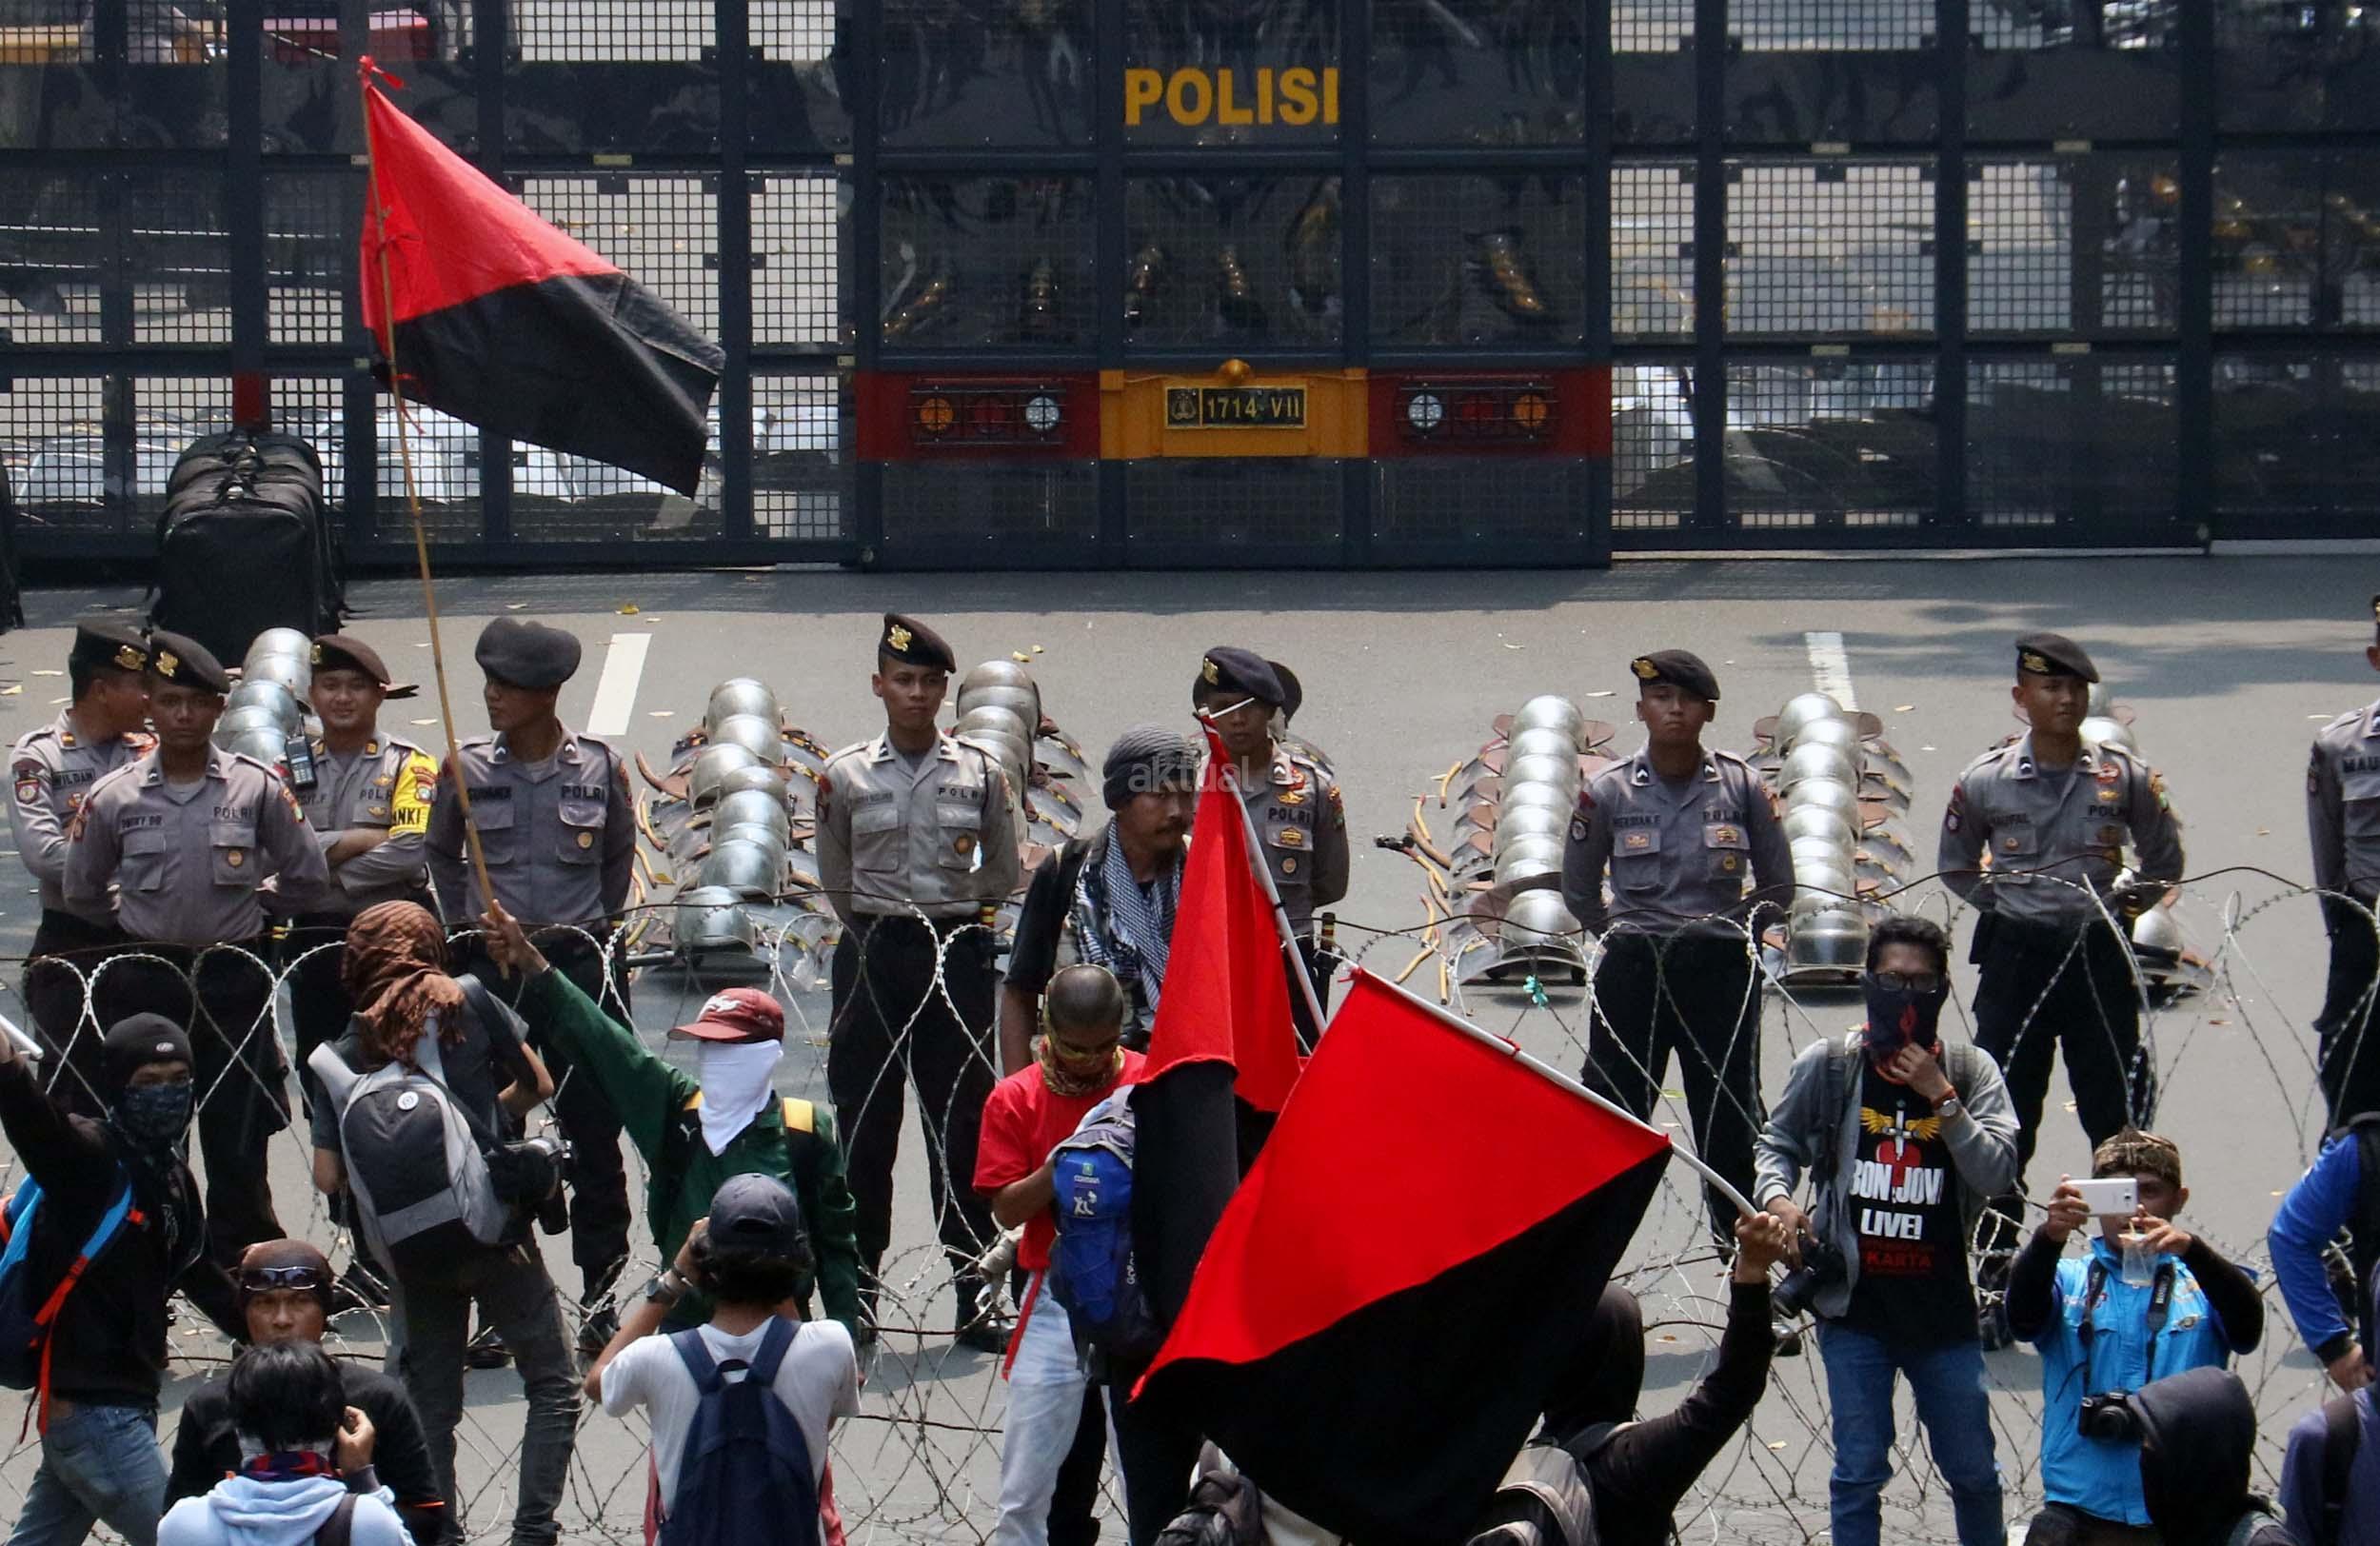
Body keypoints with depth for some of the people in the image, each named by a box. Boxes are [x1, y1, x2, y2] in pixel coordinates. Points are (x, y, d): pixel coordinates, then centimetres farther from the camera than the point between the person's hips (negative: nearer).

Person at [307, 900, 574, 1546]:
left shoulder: (344, 1055, 2)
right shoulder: (472, 1005, -3)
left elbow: (328, 1177, -2)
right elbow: (537, 1085, 8)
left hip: (414, 1251, 2)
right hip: (497, 1233, -2)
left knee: (430, 1406, 12)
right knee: (552, 1385, 7)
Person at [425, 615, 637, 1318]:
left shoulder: (599, 767, -3)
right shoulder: (466, 768, -2)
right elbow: (441, 855, 15)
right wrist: (469, 929, 11)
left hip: (581, 963, -1)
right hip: (493, 964, 1)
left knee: (594, 1135, 2)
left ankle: (603, 1299, 11)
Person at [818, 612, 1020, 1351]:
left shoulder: (980, 774, 2)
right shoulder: (845, 777, 1)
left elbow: (1003, 874, 12)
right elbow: (835, 879, 12)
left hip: (959, 953, 0)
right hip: (872, 958, 0)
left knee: (964, 1125, 1)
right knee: (864, 1126, 2)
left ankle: (975, 1294, 4)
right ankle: (858, 1294, 9)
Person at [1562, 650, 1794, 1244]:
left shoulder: (1742, 787, 0)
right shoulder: (1609, 792, -1)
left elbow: (1778, 886, 8)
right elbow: (1578, 891, 10)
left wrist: (1725, 929, 4)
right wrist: (1626, 937, 7)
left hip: (1722, 972, 0)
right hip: (1632, 973, 0)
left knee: (1730, 1116, 6)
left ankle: (1742, 1234, 14)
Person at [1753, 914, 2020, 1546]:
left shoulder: (1970, 1071, 1)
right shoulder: (1826, 1066, 0)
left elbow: (1996, 1172, -7)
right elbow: (1778, 1144, 13)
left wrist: (1940, 1097, -15)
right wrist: (1777, 1197, -8)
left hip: (1942, 1304, 1)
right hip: (1855, 1304, -1)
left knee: (1973, 1469, 9)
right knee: (1859, 1470, 2)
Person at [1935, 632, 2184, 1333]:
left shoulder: (2125, 778, -1)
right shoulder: (1984, 782, -3)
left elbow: (2164, 864, 13)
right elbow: (1956, 868, 13)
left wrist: (2117, 907, 5)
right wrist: (2009, 906, 5)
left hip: (2100, 959, 0)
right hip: (2016, 958, 0)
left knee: (2120, 1117, 2)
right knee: (2003, 1123, 2)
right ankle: (1994, 1279, 9)